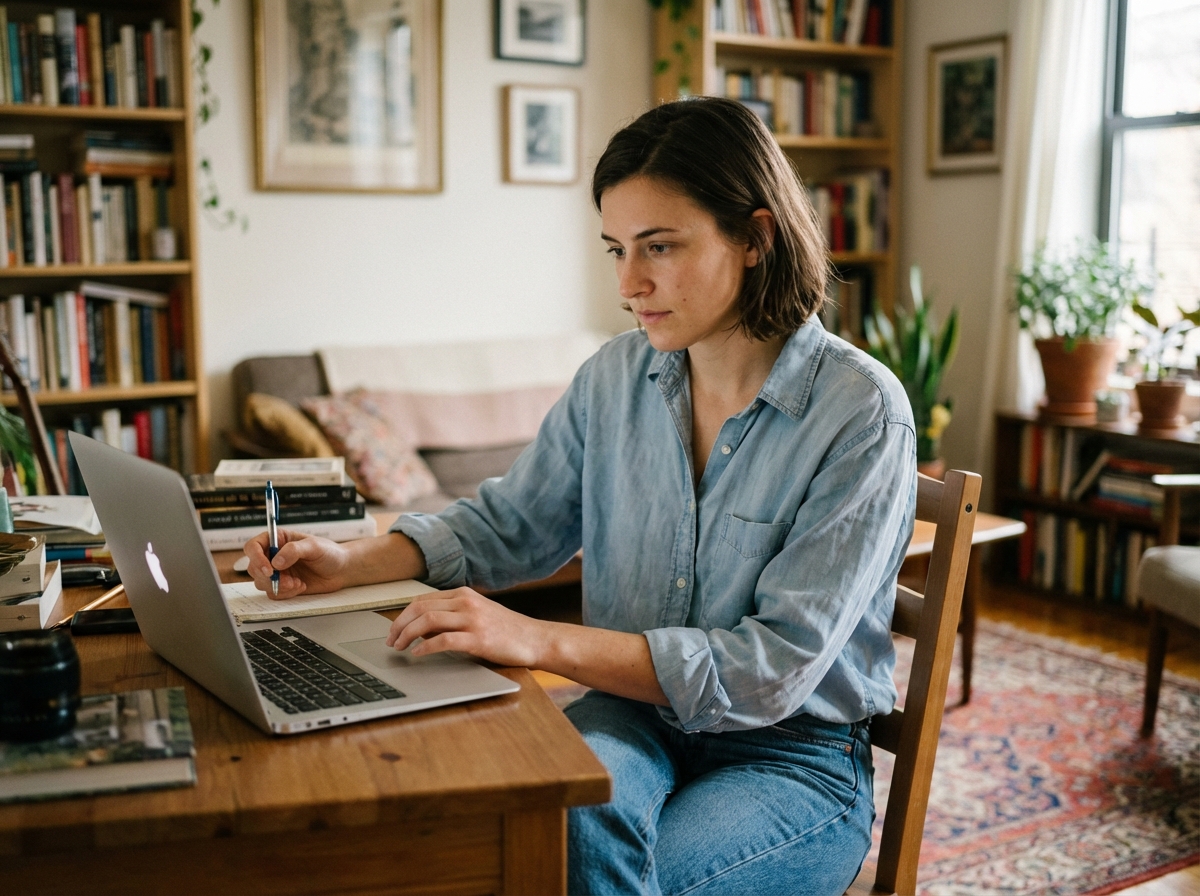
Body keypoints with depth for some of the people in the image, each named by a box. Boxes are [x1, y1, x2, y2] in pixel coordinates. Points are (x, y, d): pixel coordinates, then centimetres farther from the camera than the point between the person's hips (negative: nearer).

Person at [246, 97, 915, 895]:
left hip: (796, 758, -2)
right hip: (637, 716, 3)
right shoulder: (615, 378, -1)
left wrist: (541, 640, -30)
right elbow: (508, 524, 12)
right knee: (573, 819, -33)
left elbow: (777, 668, -22)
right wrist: (352, 562, -5)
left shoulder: (862, 413, -17)